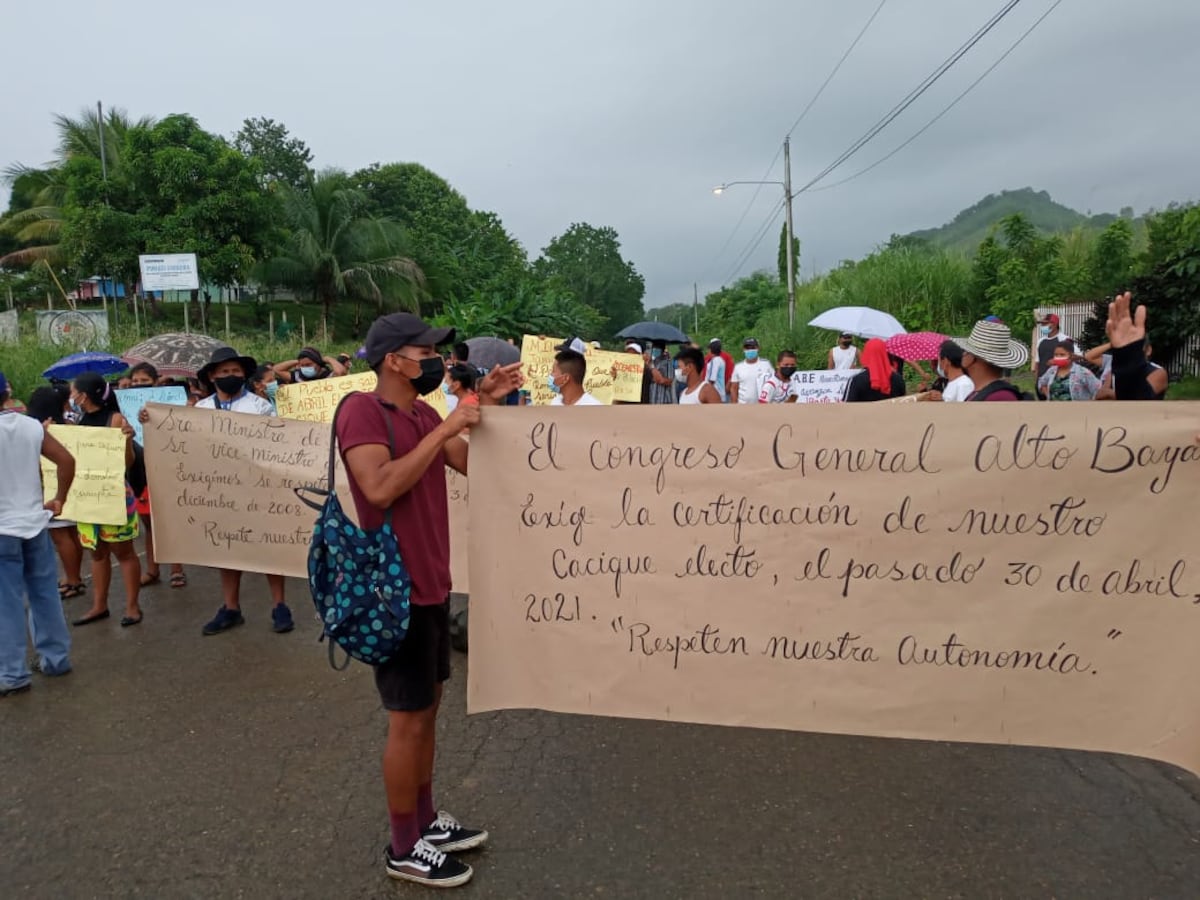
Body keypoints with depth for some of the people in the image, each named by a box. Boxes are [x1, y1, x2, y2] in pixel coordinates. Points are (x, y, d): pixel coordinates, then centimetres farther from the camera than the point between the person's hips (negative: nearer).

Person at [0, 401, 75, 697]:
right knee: (45, 595, 14)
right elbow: (67, 461, 0)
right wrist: (59, 499, 9)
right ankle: (56, 659, 24)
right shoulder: (32, 426, 0)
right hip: (34, 522, 5)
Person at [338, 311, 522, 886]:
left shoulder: (423, 413, 10)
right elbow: (380, 488, -29)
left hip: (432, 585, 9)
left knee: (428, 709, 18)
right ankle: (404, 848, 20)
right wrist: (443, 430, -26)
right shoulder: (361, 411, -16)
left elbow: (472, 465, 7)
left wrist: (486, 405, -3)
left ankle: (425, 820, 34)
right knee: (408, 721, 3)